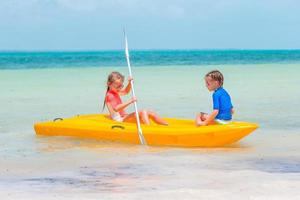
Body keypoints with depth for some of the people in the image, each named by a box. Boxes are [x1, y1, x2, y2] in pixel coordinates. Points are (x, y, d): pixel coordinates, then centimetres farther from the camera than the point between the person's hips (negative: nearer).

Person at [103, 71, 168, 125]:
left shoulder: (115, 92, 18)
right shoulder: (110, 95, -15)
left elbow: (126, 91, 35)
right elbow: (116, 108, -32)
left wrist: (130, 83, 15)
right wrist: (130, 101, -38)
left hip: (124, 117, 10)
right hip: (120, 119, -10)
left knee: (151, 113, 3)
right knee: (143, 112, -28)